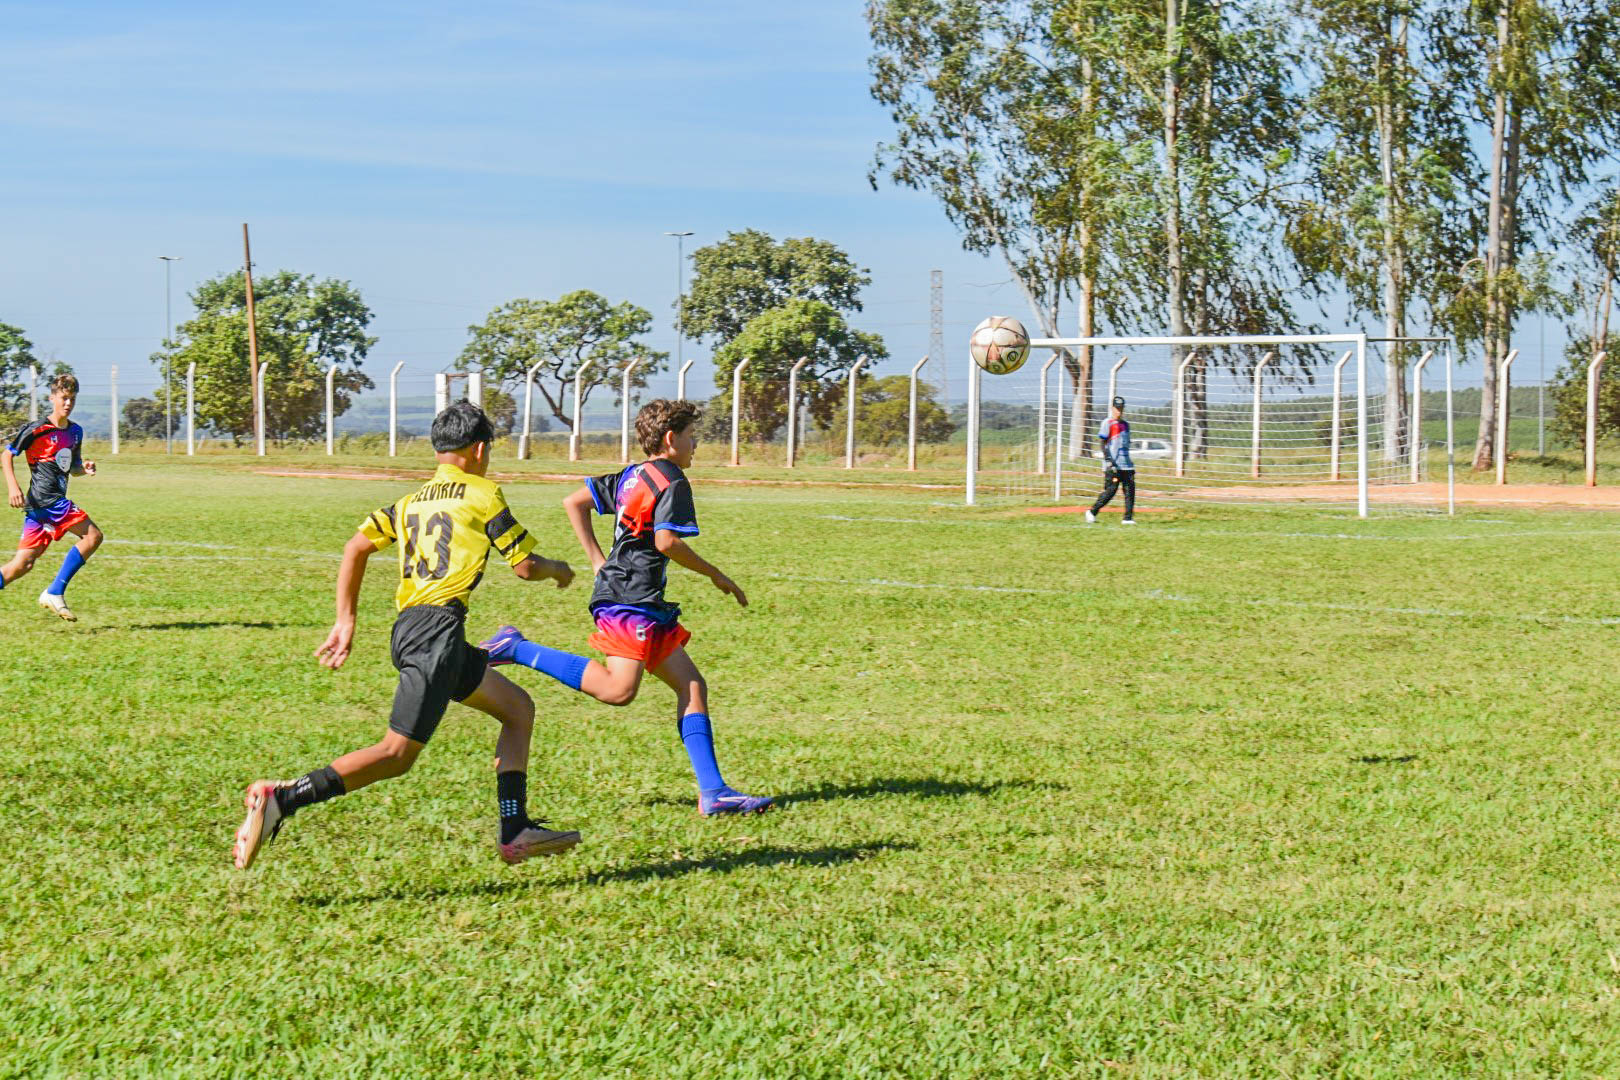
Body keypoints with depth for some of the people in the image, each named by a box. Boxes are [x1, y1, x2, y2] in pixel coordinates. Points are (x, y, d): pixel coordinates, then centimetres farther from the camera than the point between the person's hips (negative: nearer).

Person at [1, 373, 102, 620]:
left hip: (56, 502, 8)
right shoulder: (37, 429, -6)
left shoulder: (75, 432, 17)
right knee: (92, 536, -14)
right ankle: (55, 593, -12)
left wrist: (84, 468, 4)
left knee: (24, 563, 4)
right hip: (45, 498, -8)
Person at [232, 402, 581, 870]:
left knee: (518, 708, 19)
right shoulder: (483, 493, 2)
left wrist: (345, 621, 11)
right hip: (438, 626, -9)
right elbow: (525, 567, 3)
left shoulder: (410, 502, 20)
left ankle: (515, 832, 16)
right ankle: (281, 800, -22)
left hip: (408, 626, 9)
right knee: (397, 754, -12)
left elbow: (356, 547, 10)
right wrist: (557, 570, 25)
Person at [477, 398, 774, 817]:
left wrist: (598, 560, 22)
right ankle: (518, 649, -15)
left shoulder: (630, 477, 20)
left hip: (646, 604, 11)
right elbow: (666, 542, -17)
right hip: (631, 598, -11)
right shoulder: (672, 481, -5)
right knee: (618, 689, -23)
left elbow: (574, 503, 22)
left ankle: (713, 791, 0)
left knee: (691, 685, 6)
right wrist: (716, 576, -5)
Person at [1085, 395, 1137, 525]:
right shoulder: (1108, 423, -3)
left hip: (1126, 464, 7)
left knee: (1130, 490, -3)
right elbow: (1102, 443, -9)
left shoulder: (1126, 424, 19)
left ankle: (1128, 518, -2)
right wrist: (1109, 460, -17)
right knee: (1110, 490, -8)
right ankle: (1092, 512, 6)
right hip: (1113, 466, -7)